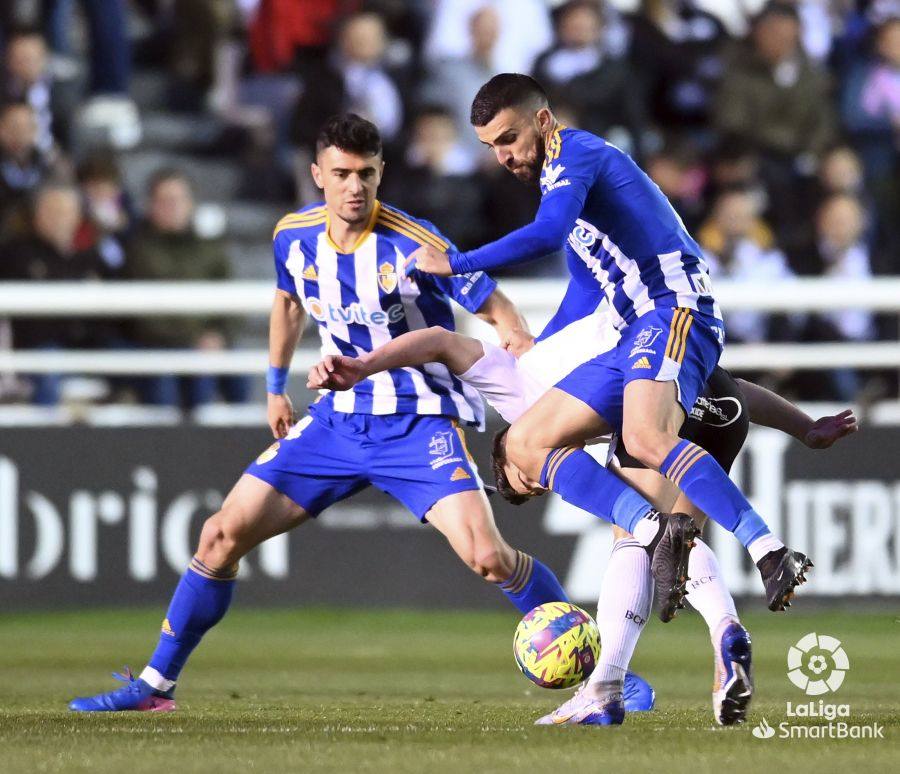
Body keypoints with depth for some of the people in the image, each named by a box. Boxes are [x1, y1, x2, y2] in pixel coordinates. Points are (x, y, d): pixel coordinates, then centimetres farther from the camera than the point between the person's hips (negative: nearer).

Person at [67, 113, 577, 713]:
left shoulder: (412, 244, -19)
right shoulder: (296, 237, -2)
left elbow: (500, 314, -12)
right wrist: (276, 385, 27)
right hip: (339, 419, 5)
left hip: (420, 422, -5)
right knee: (223, 534, 0)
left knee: (487, 556, -24)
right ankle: (156, 684, 14)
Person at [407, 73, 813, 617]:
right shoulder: (563, 174, 28)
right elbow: (585, 290, 40)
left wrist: (455, 264, -12)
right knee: (524, 444, 0)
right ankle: (655, 531, -21)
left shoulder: (575, 151, -2)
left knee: (646, 438, -36)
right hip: (634, 334, 11)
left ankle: (773, 555, -41)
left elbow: (546, 235, -21)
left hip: (675, 312, -11)